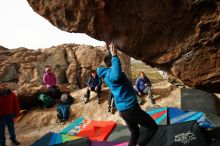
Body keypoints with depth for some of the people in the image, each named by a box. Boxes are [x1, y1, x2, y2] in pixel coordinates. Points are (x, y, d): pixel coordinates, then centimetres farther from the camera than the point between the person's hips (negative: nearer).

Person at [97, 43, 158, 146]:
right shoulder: (111, 73, -19)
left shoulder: (107, 74, 11)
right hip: (131, 108, -10)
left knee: (135, 132, 24)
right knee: (153, 127, 4)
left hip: (123, 110, 10)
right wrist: (114, 56, -40)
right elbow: (117, 76, -44)